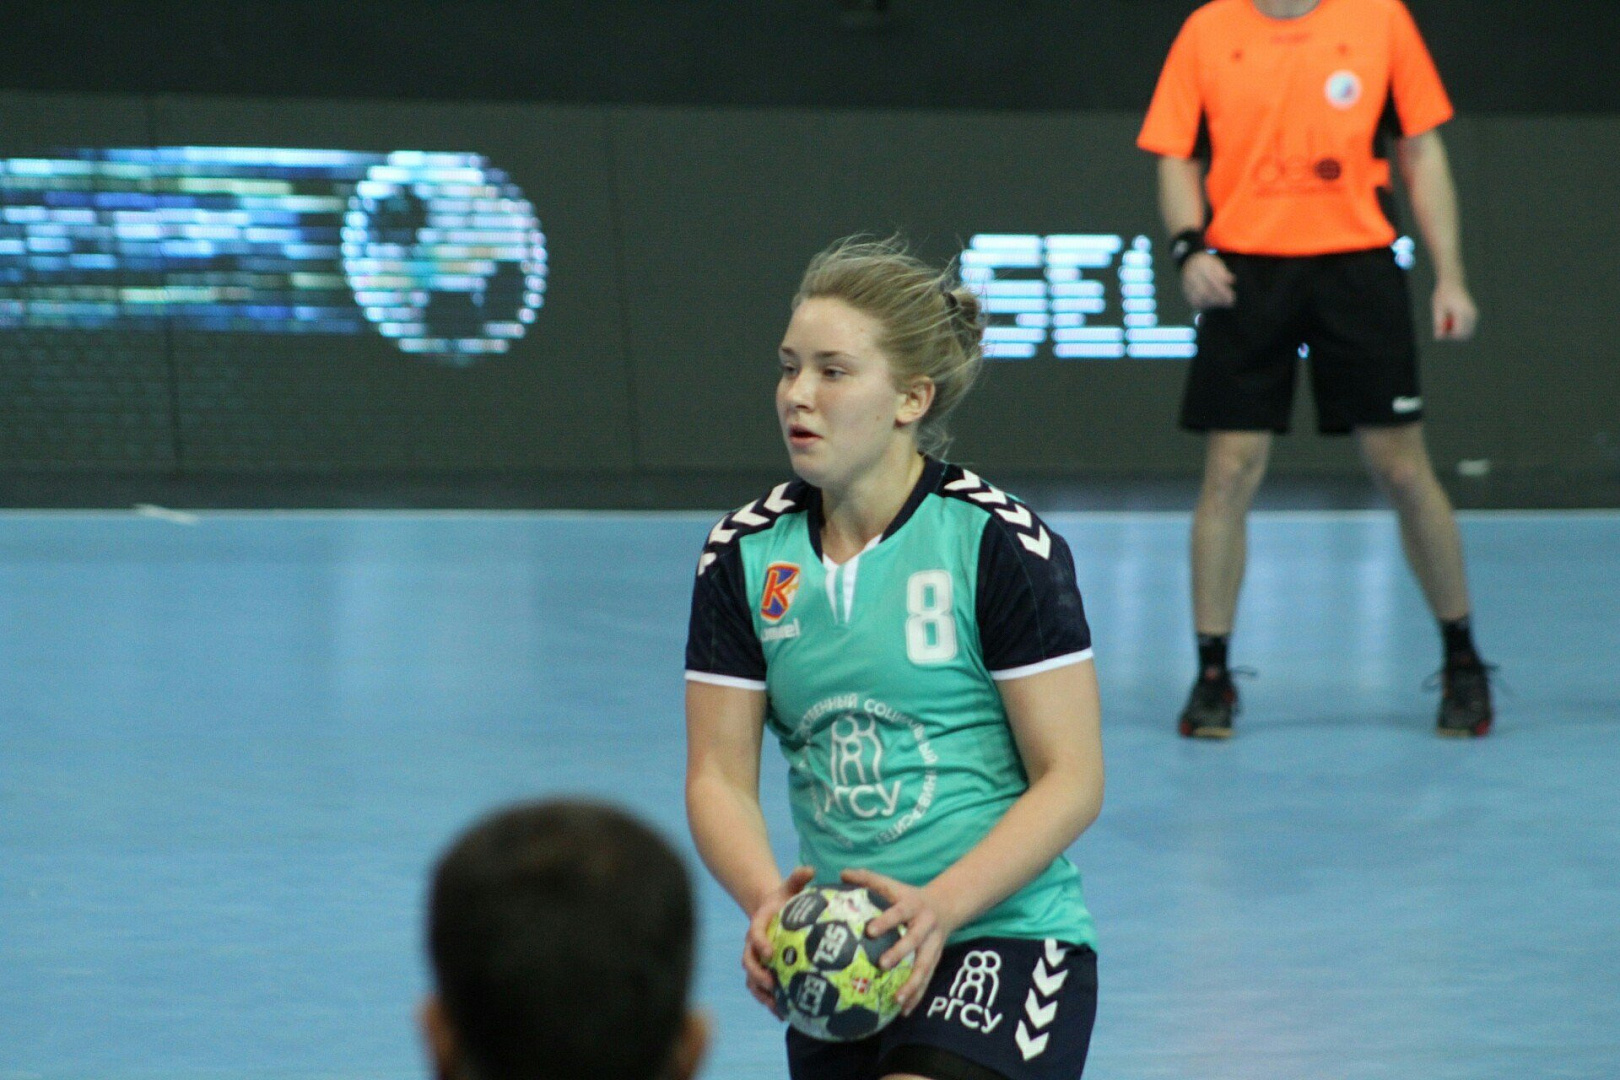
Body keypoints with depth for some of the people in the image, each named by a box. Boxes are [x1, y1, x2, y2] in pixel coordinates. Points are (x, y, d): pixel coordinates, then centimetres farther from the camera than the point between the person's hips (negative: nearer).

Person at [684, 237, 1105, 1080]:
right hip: (839, 959, 6)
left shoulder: (1000, 544, -9)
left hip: (1003, 936, -6)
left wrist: (939, 907, -24)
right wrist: (766, 899, -19)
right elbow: (718, 775, 2)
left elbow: (1071, 780, -10)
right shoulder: (744, 554, 4)